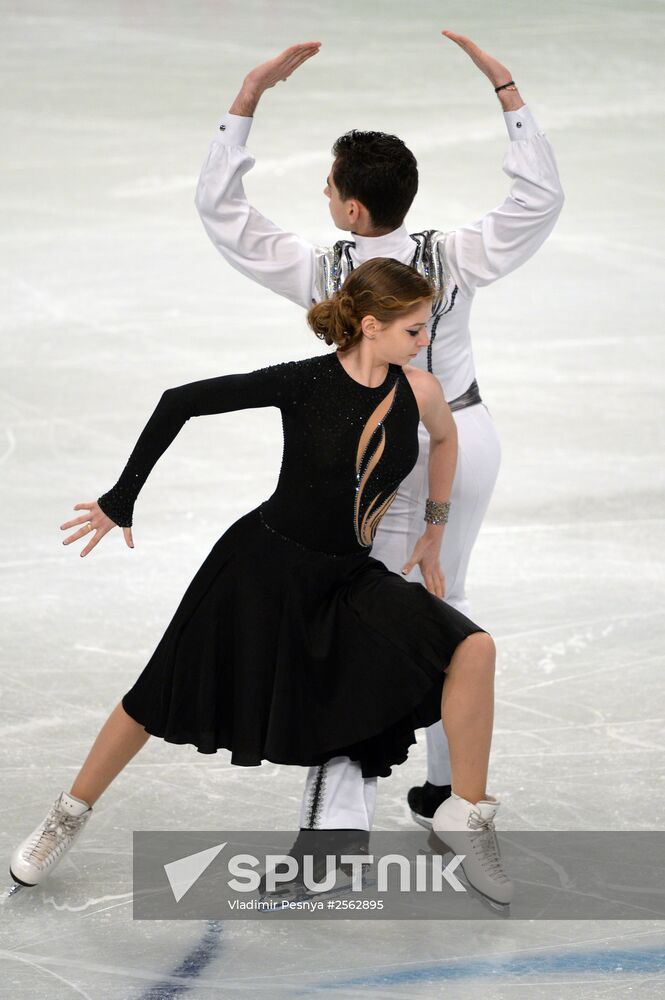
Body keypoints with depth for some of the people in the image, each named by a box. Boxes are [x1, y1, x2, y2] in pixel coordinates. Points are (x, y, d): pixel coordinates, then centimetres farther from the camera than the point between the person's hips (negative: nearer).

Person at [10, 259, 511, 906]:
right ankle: (69, 817, 29)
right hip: (265, 565, -3)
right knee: (159, 701, 6)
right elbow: (180, 402, -15)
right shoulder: (306, 383, -19)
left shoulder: (418, 391, -8)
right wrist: (121, 502, -13)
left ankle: (466, 820, -3)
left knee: (473, 650, -16)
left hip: (350, 579, 3)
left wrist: (434, 530, 22)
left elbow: (445, 438, 18)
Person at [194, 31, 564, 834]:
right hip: (472, 440, 4)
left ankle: (337, 819, -13)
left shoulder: (322, 275, -20)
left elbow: (218, 206, -14)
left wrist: (250, 93, -14)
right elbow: (542, 197, -8)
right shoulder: (451, 262, -16)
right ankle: (449, 782, 33)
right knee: (443, 604, 22)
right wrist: (506, 89, -8)